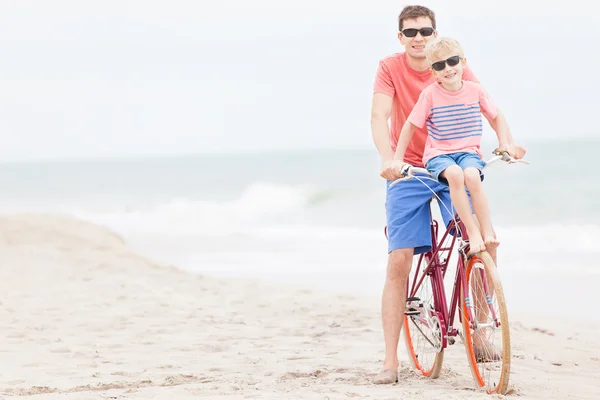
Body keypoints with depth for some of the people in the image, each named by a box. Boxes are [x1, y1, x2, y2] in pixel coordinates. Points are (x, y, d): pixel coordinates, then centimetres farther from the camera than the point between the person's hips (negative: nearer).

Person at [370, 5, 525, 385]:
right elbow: (379, 116, -19)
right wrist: (388, 159, -37)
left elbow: (491, 110, -10)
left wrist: (506, 141, -29)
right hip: (409, 172, -1)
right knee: (399, 262, -9)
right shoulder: (390, 68, -7)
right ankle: (391, 361, -3)